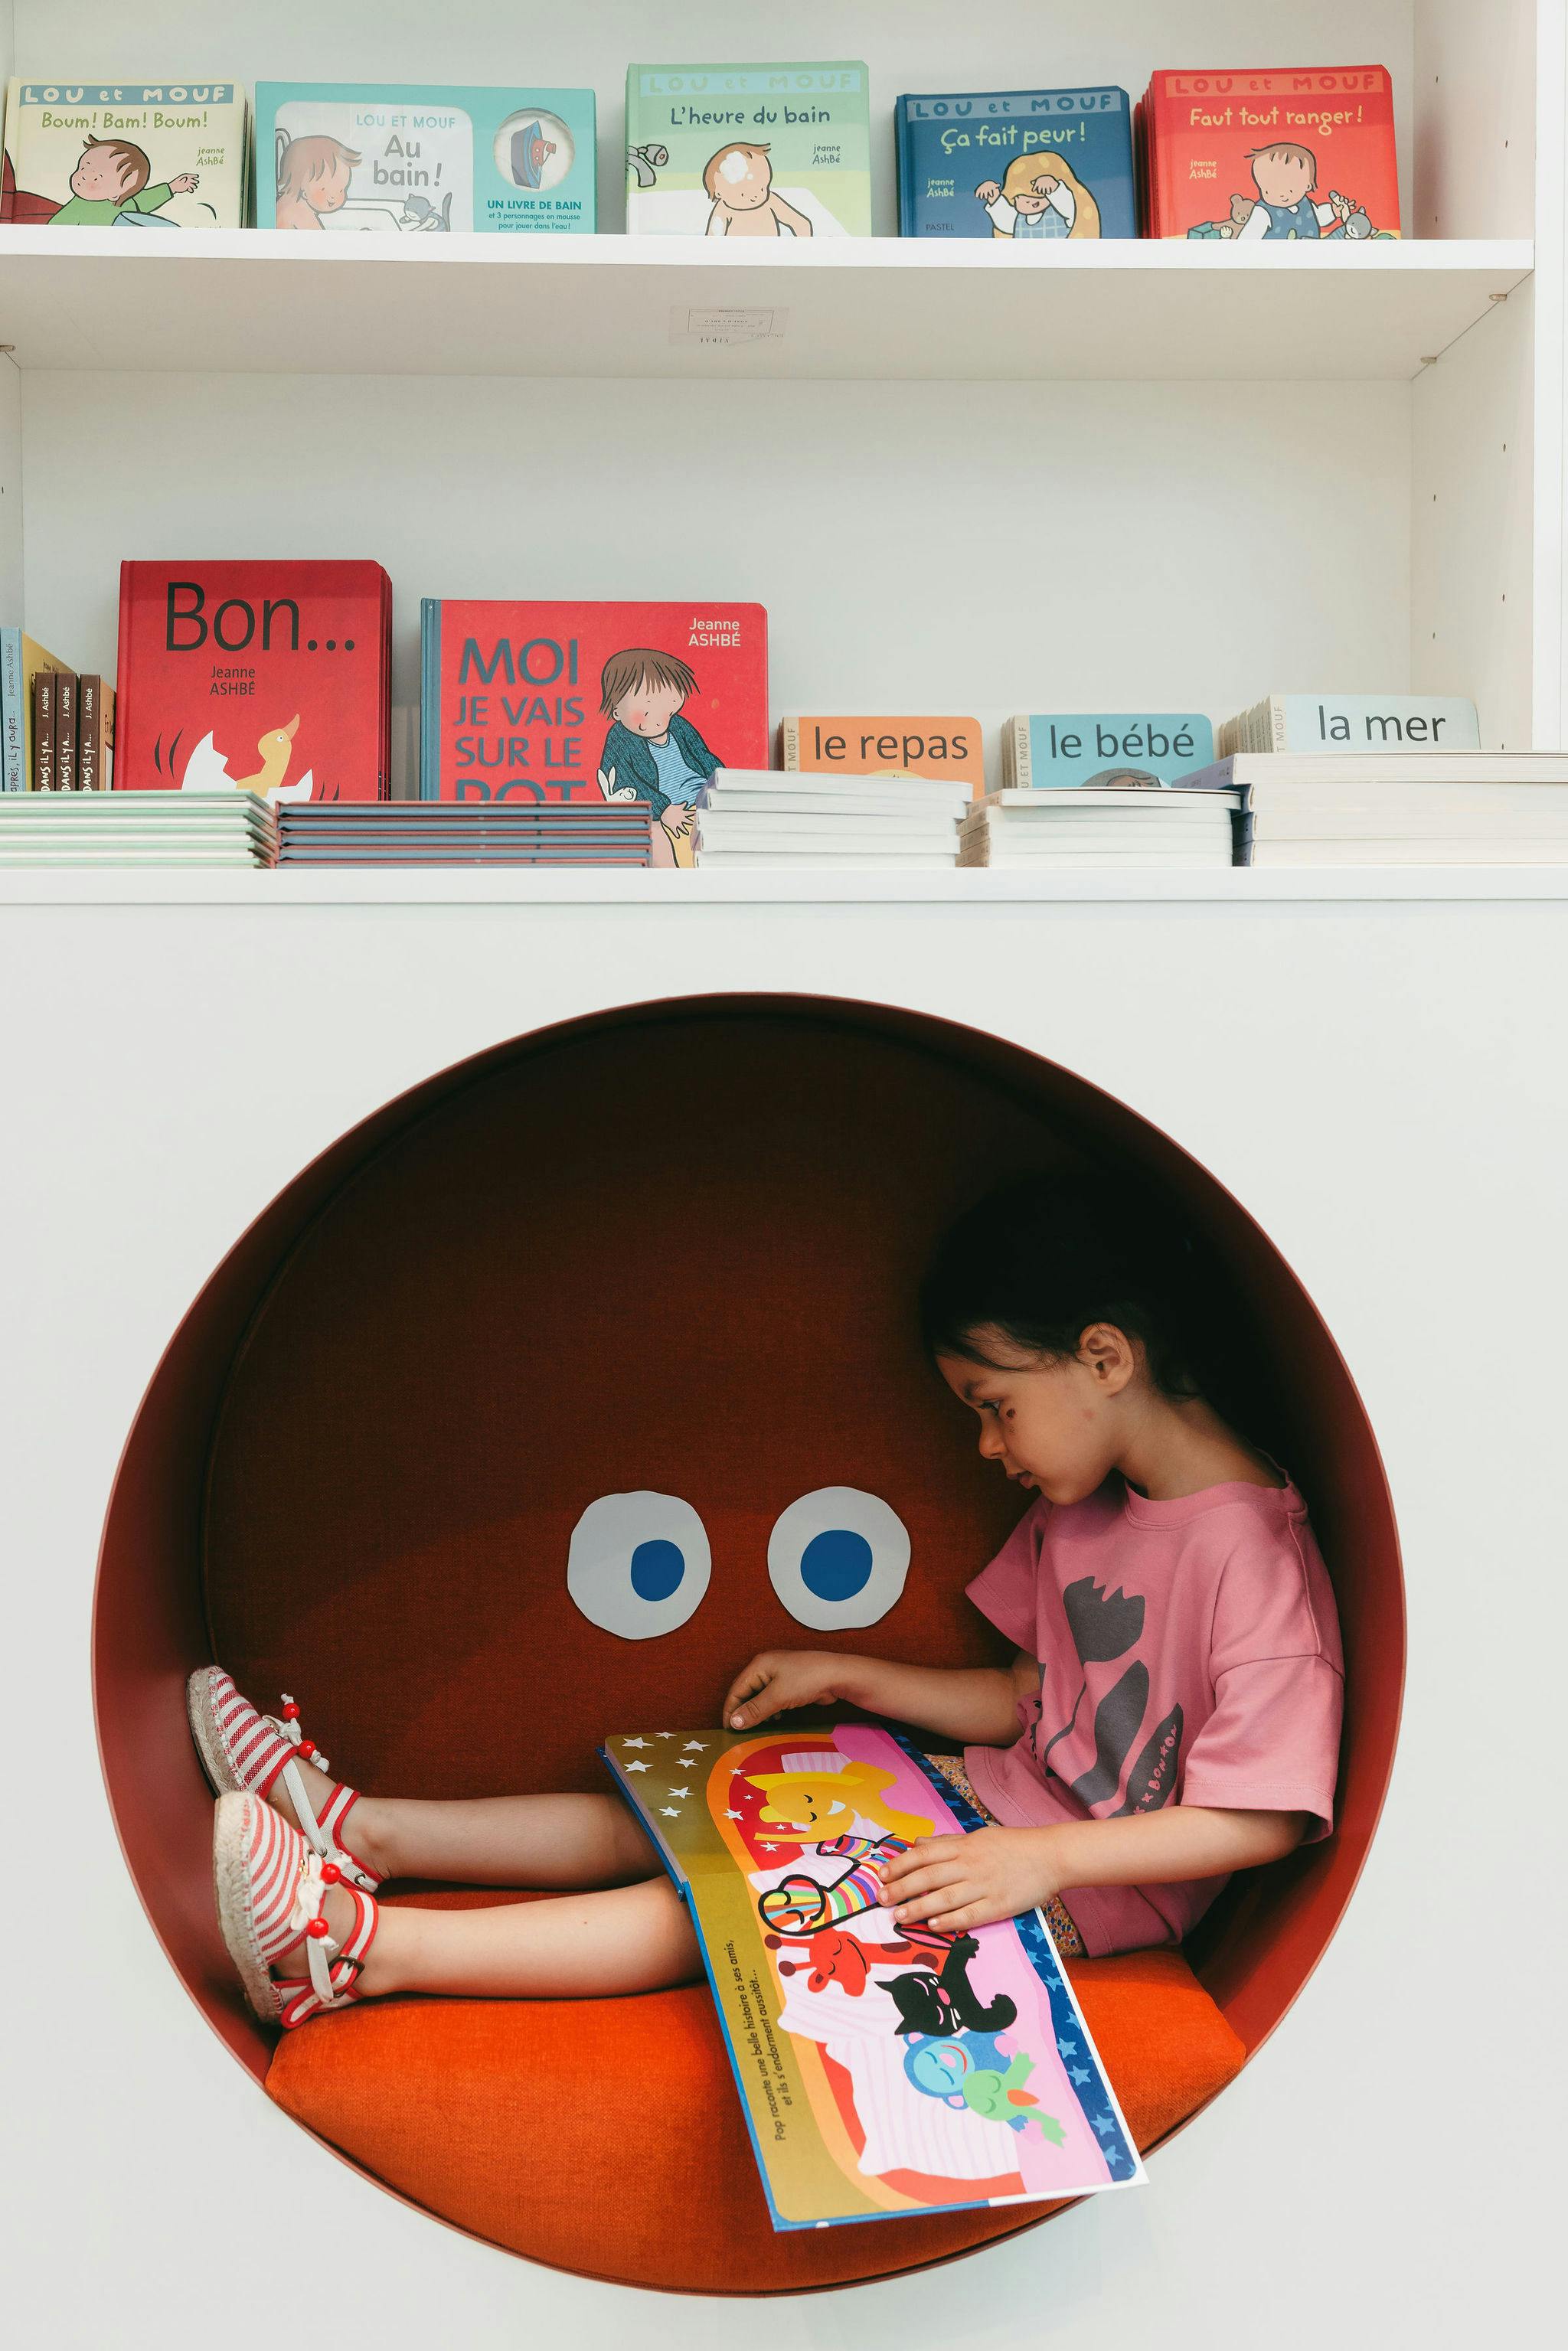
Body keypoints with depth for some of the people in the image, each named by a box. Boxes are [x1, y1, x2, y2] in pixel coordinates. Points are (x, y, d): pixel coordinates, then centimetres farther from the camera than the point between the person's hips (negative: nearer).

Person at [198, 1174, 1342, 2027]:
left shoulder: (1252, 1551, -22)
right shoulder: (1086, 1507, 6)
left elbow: (1261, 1818, -26)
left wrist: (1041, 1860, -32)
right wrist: (841, 1677, 10)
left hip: (1105, 1888, -9)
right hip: (1007, 1795, 9)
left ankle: (364, 1947, -27)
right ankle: (363, 1831, 1)